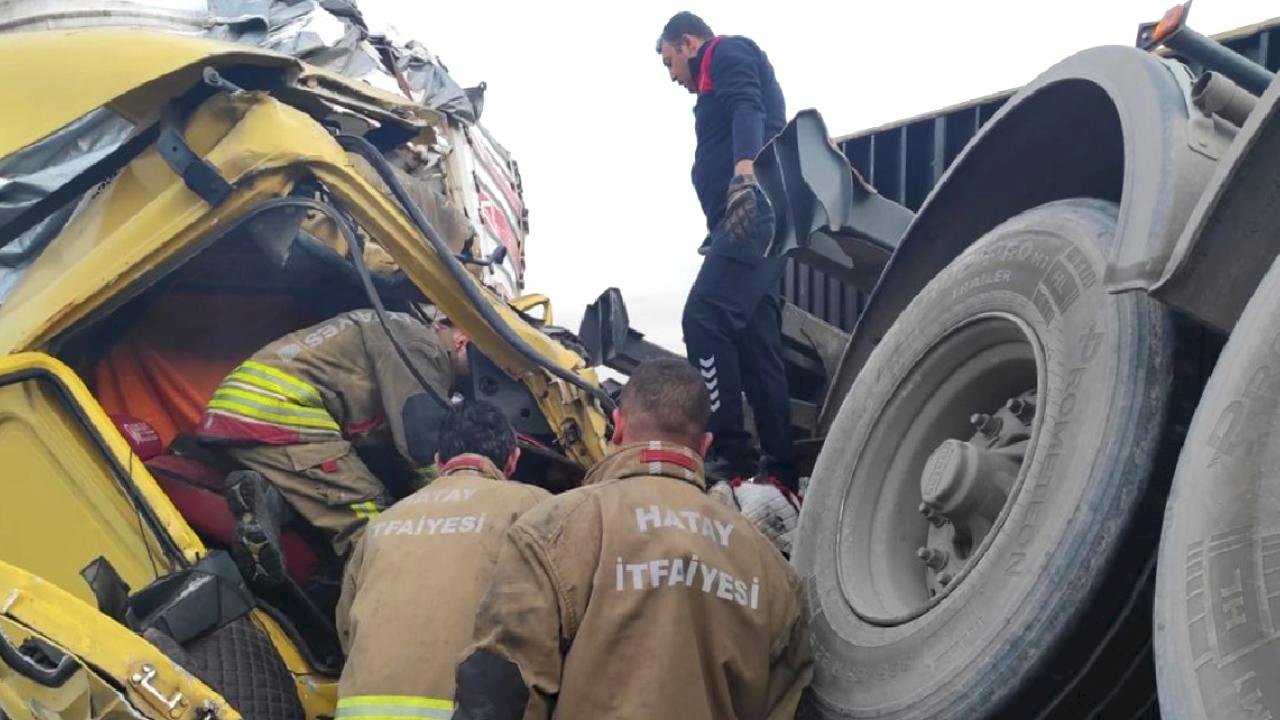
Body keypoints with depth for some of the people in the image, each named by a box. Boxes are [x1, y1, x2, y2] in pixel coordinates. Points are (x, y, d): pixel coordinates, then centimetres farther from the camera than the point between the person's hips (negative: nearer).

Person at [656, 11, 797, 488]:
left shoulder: (728, 53, 6)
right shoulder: (719, 78, 34)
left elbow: (748, 108, -16)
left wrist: (745, 170, -35)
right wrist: (716, 236, 35)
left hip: (754, 209, -10)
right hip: (756, 217, 10)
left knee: (705, 317, -19)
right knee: (756, 342, 6)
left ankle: (730, 453, -21)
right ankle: (781, 466, 6)